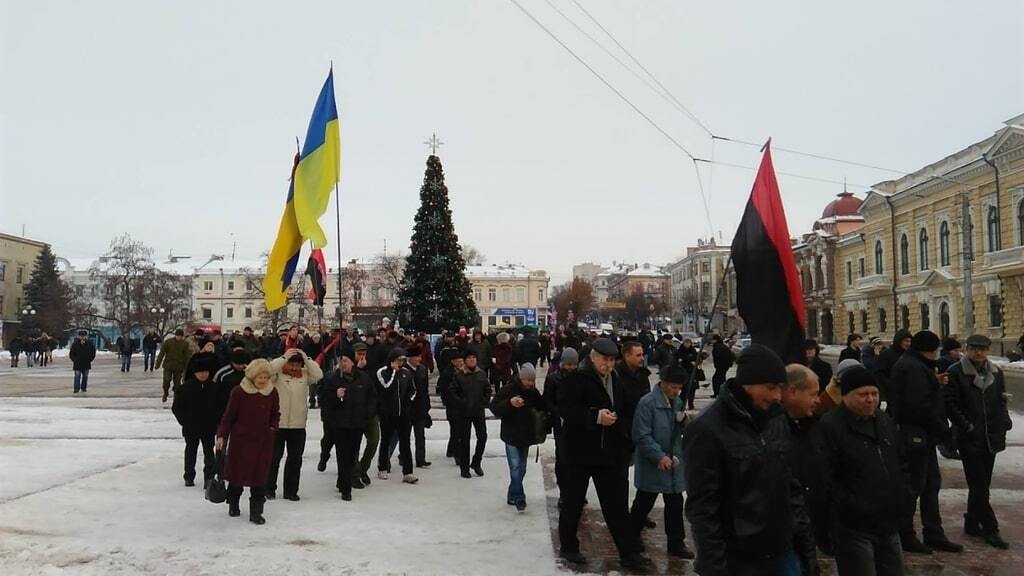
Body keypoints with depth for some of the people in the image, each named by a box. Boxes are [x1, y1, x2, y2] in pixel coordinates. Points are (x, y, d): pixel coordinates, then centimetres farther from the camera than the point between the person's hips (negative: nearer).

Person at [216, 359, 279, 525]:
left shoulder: (272, 392, 0)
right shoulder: (239, 392, -9)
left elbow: (275, 414, 13)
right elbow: (229, 416, -3)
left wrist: (272, 428, -1)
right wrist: (221, 435, -6)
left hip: (263, 442, 2)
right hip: (240, 439, -2)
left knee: (259, 475, 2)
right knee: (237, 473, 9)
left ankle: (256, 512, 10)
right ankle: (233, 504, 34)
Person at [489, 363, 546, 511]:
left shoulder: (534, 392, 3)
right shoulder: (508, 390, -12)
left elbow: (542, 408, 17)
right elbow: (494, 407, -15)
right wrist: (510, 403, -32)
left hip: (526, 437, 5)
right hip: (511, 437, -5)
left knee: (521, 469, 12)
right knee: (515, 467, -12)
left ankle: (512, 496, 25)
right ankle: (519, 499, -6)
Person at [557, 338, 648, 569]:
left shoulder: (617, 382, 10)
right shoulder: (576, 380, -10)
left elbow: (627, 412, 20)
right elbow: (565, 409, -19)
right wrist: (595, 417, -28)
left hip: (610, 453, 5)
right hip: (580, 452, -5)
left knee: (617, 505, 7)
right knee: (573, 502, 9)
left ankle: (628, 553, 13)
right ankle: (568, 547, 25)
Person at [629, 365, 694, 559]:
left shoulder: (678, 402, 5)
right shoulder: (647, 403, -16)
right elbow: (641, 436, -18)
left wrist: (683, 421, -7)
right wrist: (660, 456, -22)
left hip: (674, 463, 6)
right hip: (652, 464, -6)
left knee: (675, 504, 11)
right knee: (644, 503, 9)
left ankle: (676, 543, 22)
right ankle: (632, 537, 27)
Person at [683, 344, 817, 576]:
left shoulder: (776, 423, 7)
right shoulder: (707, 430, -15)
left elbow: (792, 488, 13)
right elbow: (702, 509, -16)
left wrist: (806, 545, 9)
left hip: (784, 554, 6)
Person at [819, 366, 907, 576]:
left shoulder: (884, 420, 12)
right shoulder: (830, 426, -15)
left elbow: (900, 463, 24)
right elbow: (826, 479, -18)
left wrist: (901, 495, 12)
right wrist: (854, 508, -18)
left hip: (889, 524, 8)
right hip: (854, 529, -8)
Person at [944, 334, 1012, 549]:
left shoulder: (996, 373, 10)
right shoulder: (956, 373, -8)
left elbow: (1001, 402, 18)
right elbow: (949, 404, -10)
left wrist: (1004, 422, 3)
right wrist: (967, 426, -13)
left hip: (991, 438, 6)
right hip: (969, 438, -6)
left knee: (981, 485, 12)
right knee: (979, 485, -3)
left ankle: (972, 524, 23)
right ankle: (990, 528, 4)